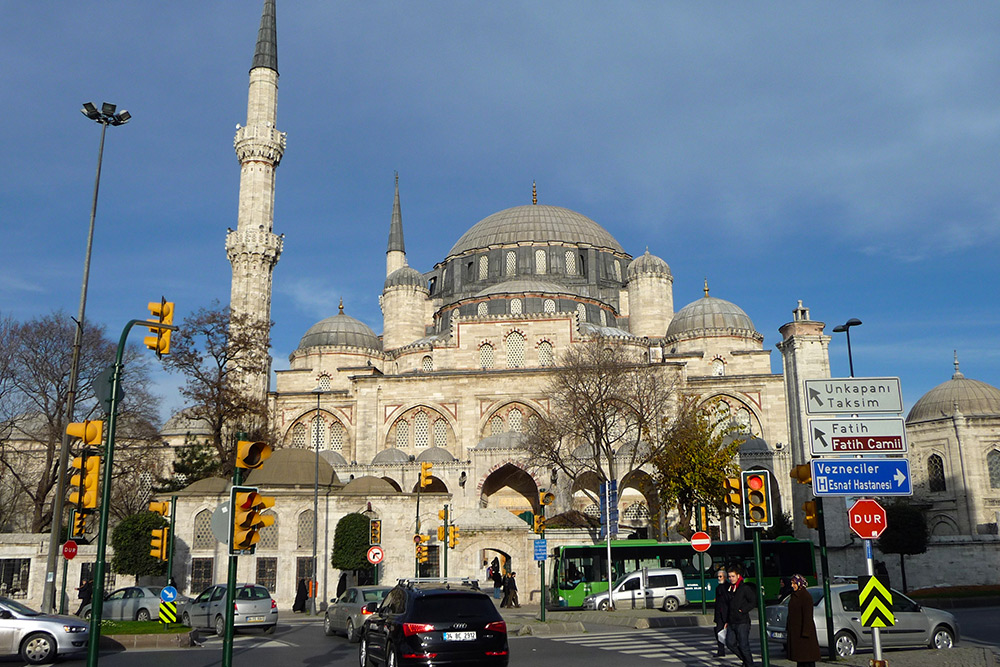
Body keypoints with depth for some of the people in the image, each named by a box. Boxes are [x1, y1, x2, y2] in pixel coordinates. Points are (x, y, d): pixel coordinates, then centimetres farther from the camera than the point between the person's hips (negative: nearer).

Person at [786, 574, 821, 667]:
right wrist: (788, 627, 15)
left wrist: (805, 632, -22)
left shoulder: (806, 596, -15)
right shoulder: (794, 595, 12)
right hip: (794, 630, 9)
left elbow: (808, 616, -19)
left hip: (803, 629, -9)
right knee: (799, 652, 12)